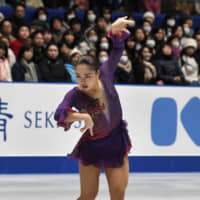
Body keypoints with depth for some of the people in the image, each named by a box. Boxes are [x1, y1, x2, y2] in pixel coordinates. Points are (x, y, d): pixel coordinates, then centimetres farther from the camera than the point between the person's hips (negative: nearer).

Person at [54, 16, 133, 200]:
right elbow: (59, 113, -39)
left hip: (116, 143, 3)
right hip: (90, 147, -2)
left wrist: (115, 30, -19)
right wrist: (82, 116, -54)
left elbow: (117, 50, -1)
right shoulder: (75, 95, -21)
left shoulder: (105, 75, -12)